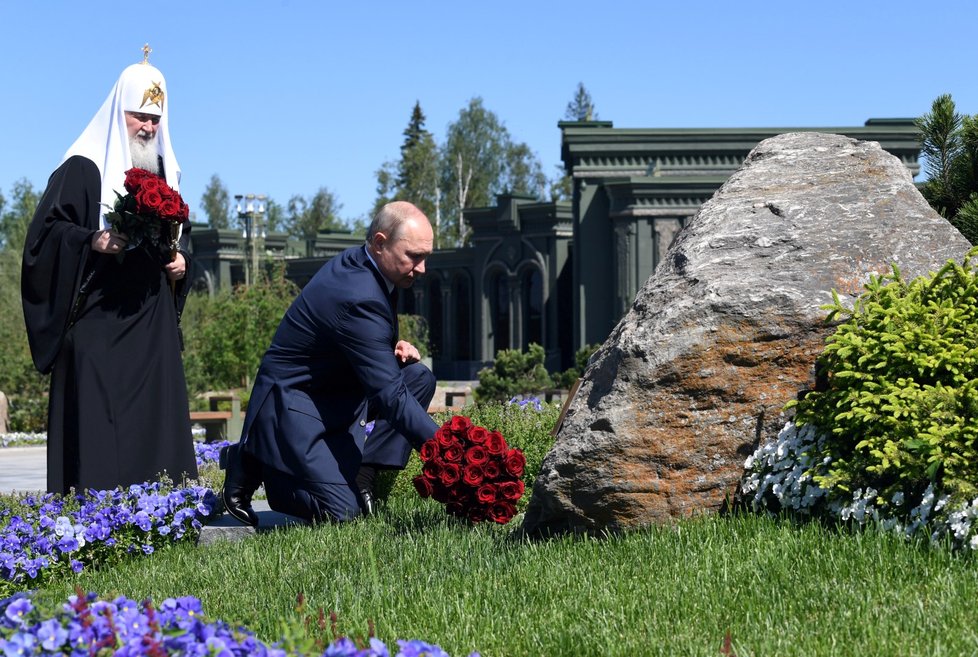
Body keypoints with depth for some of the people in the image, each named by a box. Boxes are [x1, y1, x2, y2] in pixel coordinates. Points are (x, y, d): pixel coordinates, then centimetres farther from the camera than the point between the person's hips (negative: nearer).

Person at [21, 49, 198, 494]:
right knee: (96, 419, -9)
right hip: (97, 320, -6)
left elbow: (180, 235, 26)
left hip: (153, 322, 6)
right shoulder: (84, 169, -2)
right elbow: (46, 230, -7)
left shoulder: (164, 173, 18)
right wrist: (93, 241, -23)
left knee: (155, 415, 3)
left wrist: (180, 261, 5)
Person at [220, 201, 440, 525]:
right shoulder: (357, 298, -30)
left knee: (419, 377, -4)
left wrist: (394, 348, -2)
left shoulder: (355, 261, 0)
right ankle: (249, 467, 3)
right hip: (292, 404, -10)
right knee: (342, 512, -17)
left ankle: (361, 475, -2)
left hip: (335, 391, 10)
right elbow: (390, 395, -32)